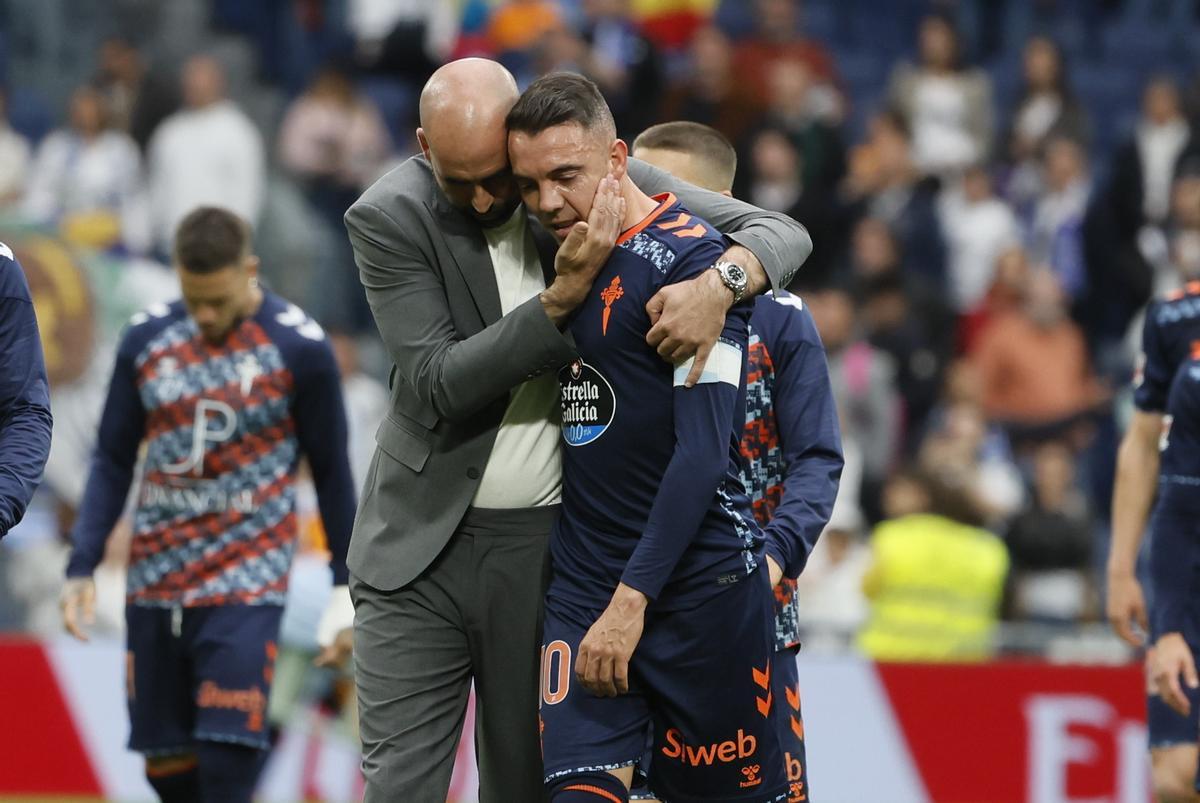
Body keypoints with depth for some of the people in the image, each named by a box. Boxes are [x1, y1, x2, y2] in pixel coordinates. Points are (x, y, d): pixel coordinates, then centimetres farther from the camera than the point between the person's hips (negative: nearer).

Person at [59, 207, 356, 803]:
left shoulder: (299, 348, -5)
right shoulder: (146, 339, 5)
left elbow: (331, 471, 3)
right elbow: (113, 461, 12)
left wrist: (347, 587, 4)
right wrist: (81, 566, 3)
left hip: (247, 588, -4)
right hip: (154, 585, 4)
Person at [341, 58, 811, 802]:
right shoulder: (388, 219, -8)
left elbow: (783, 233, -3)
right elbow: (440, 382, -15)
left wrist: (719, 282, -26)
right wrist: (563, 298, -26)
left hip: (551, 546, 1)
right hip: (421, 546, -1)